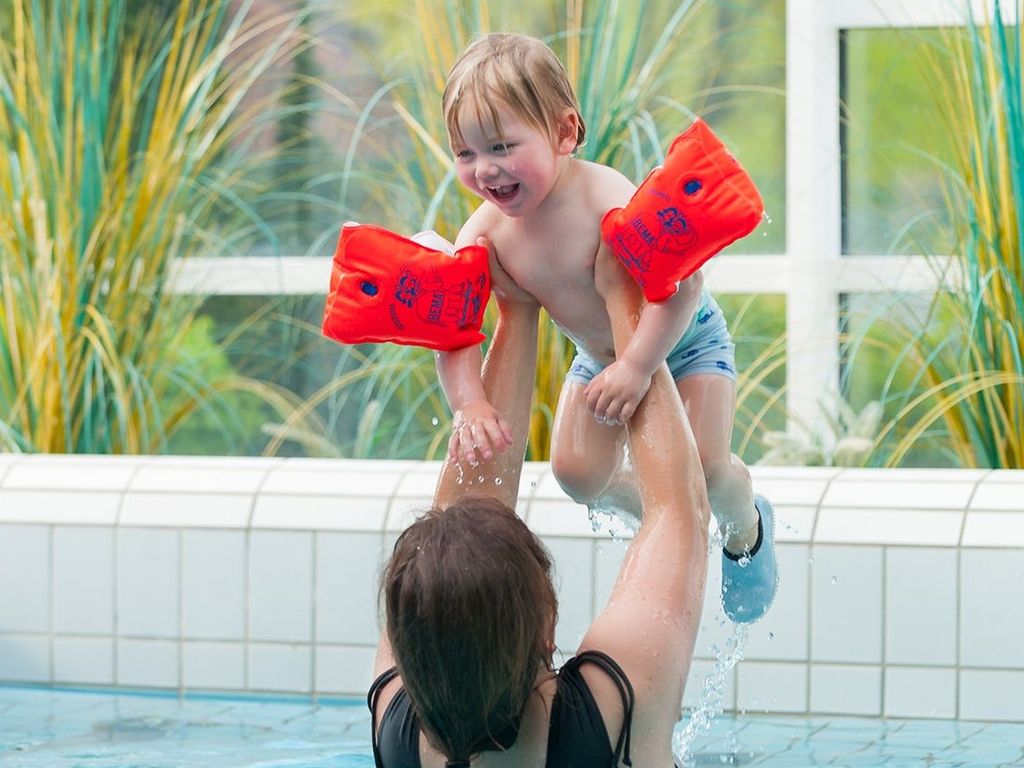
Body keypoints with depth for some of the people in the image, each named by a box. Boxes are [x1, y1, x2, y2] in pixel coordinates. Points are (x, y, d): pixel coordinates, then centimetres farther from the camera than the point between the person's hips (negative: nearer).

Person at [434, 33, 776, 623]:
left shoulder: (607, 199, -39)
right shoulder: (487, 231, -23)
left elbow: (682, 279, -43)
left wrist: (639, 365, -46)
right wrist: (470, 404, -36)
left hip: (684, 339, -5)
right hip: (599, 355, 5)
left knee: (703, 466, -12)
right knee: (578, 473, -1)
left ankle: (747, 531, 24)